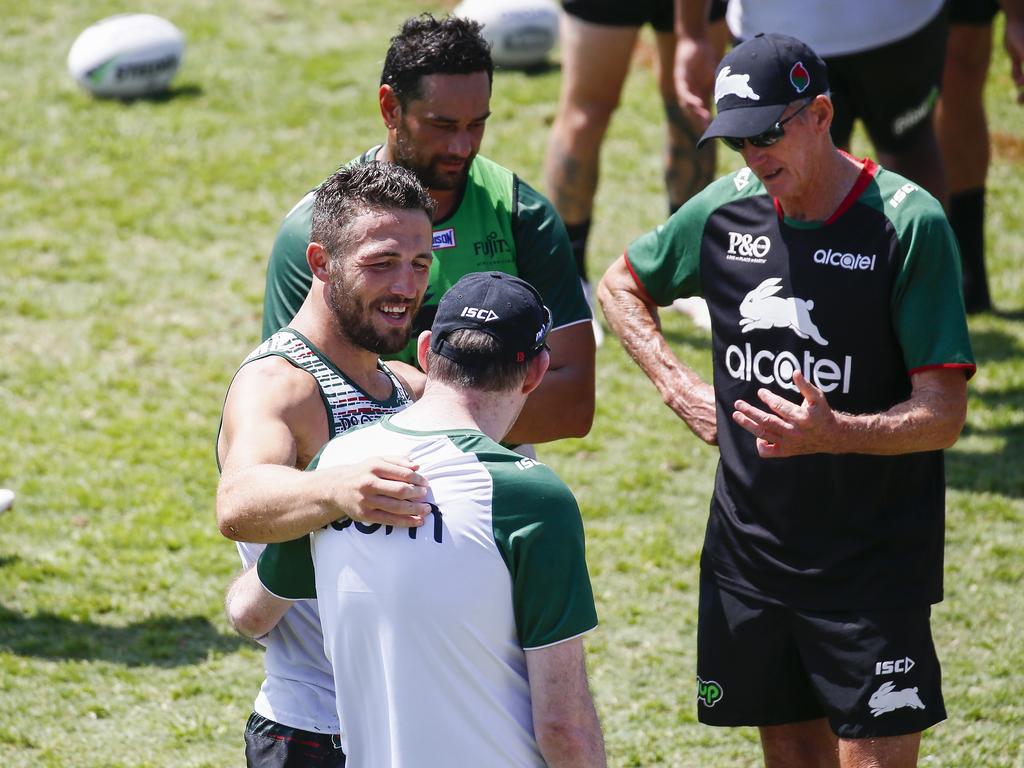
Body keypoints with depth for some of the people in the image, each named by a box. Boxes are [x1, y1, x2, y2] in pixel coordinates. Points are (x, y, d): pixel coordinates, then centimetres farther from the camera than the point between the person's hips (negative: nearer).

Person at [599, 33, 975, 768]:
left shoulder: (909, 224, -14)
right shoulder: (726, 210, 2)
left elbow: (943, 415, -16)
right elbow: (620, 284, 23)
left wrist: (834, 433, -33)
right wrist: (680, 388, 9)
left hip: (873, 564, -5)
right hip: (750, 549, 5)